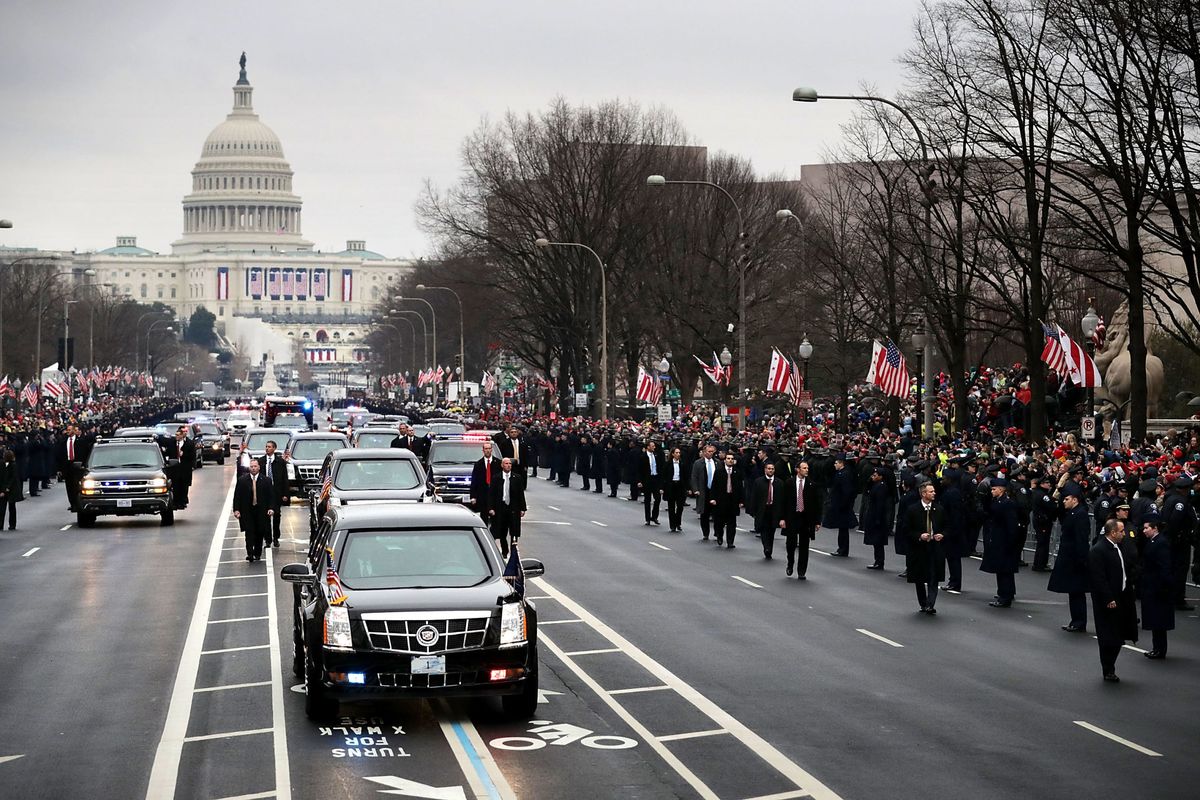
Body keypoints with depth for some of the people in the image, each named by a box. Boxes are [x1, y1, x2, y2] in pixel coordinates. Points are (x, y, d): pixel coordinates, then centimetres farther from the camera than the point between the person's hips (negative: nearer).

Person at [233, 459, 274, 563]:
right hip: (247, 511, -1)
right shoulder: (242, 480, 1)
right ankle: (250, 554, -10)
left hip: (261, 511, 1)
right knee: (249, 533, -8)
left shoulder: (265, 481, 1)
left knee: (260, 533, 7)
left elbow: (271, 496, 2)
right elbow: (237, 496, 1)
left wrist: (271, 508, -10)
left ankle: (257, 553, 19)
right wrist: (236, 509, -7)